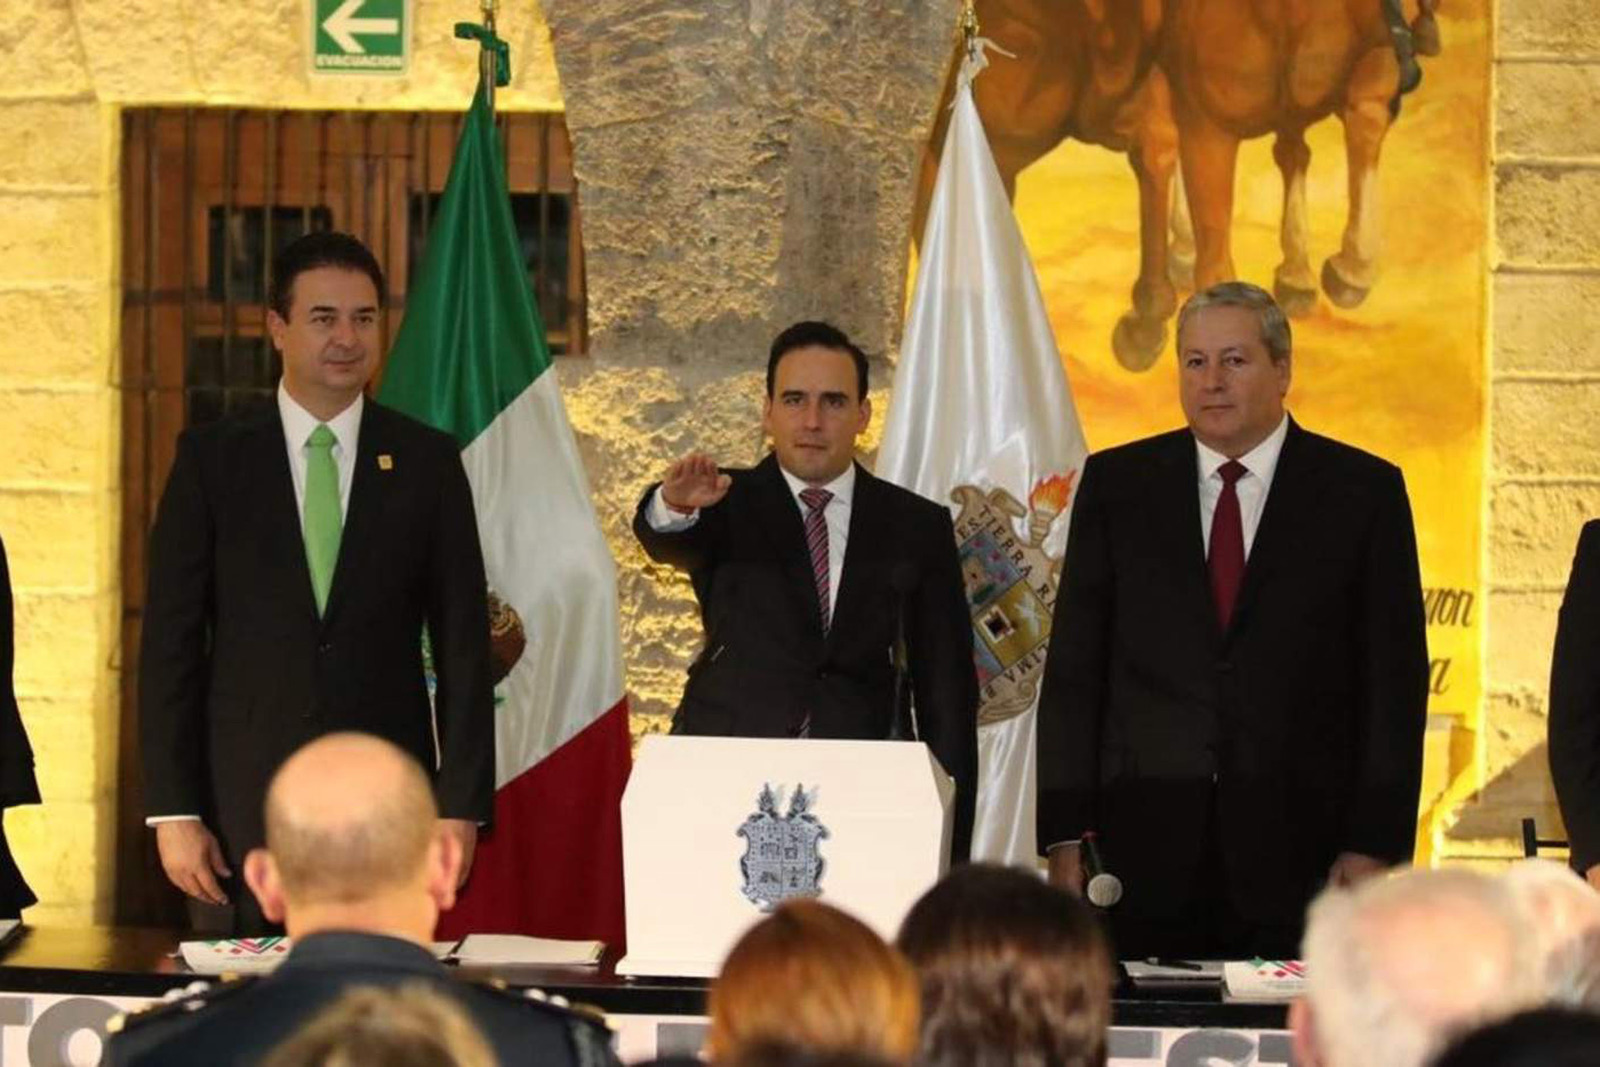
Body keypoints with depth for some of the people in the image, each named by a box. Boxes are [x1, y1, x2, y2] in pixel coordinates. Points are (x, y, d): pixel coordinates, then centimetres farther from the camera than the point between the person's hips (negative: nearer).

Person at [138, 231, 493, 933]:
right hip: (249, 795, 0)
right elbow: (169, 640, 3)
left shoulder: (427, 462, 5)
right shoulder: (211, 459, 4)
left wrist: (461, 806, -2)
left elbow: (462, 645, 5)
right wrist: (172, 810, -4)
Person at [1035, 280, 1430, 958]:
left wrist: (1375, 844, -5)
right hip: (1146, 846, 1)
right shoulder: (1116, 485, 9)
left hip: (1299, 852, -1)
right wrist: (1065, 832, 0)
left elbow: (1394, 679, 2)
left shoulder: (1363, 491, 5)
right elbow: (1072, 669, 8)